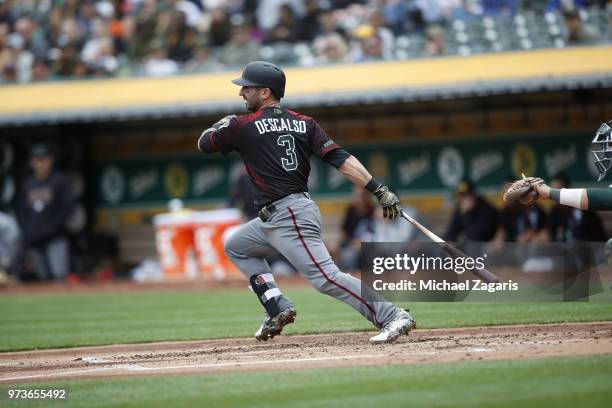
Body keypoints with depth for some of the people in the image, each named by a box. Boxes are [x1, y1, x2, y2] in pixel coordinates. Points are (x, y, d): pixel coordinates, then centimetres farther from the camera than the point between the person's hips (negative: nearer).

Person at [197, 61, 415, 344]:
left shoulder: (242, 126, -5)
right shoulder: (304, 123, 11)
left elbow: (204, 143, 11)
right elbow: (341, 159, -1)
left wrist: (222, 124, 32)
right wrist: (380, 190, -8)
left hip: (290, 217, -9)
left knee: (326, 277, -16)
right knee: (236, 246, 25)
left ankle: (393, 317, -24)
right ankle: (278, 308, 15)